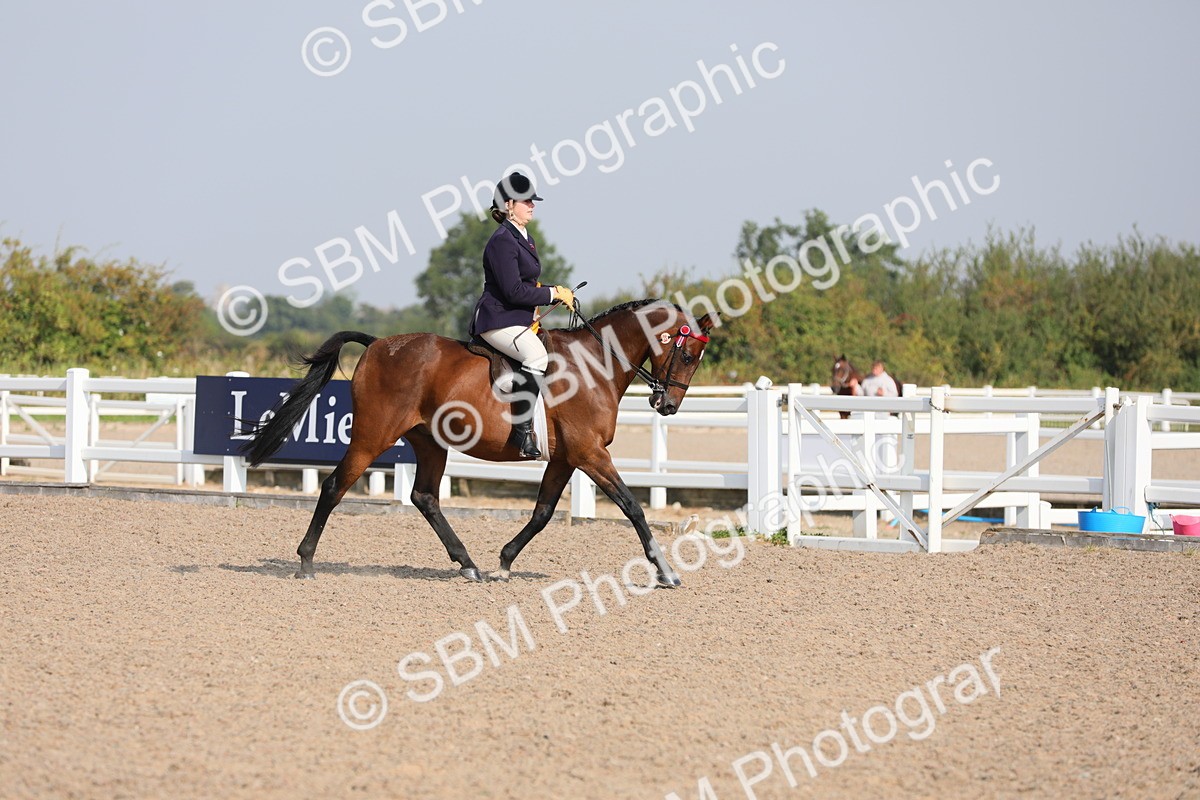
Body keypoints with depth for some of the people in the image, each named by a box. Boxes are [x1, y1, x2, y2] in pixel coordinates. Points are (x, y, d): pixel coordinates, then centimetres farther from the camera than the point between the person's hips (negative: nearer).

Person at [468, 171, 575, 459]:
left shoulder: (525, 239, 19)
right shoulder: (502, 241, -13)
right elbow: (514, 291, -20)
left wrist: (555, 292, 9)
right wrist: (553, 294, -12)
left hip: (519, 320, 11)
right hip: (498, 319, -11)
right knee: (537, 356, -33)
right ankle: (522, 430, -32)